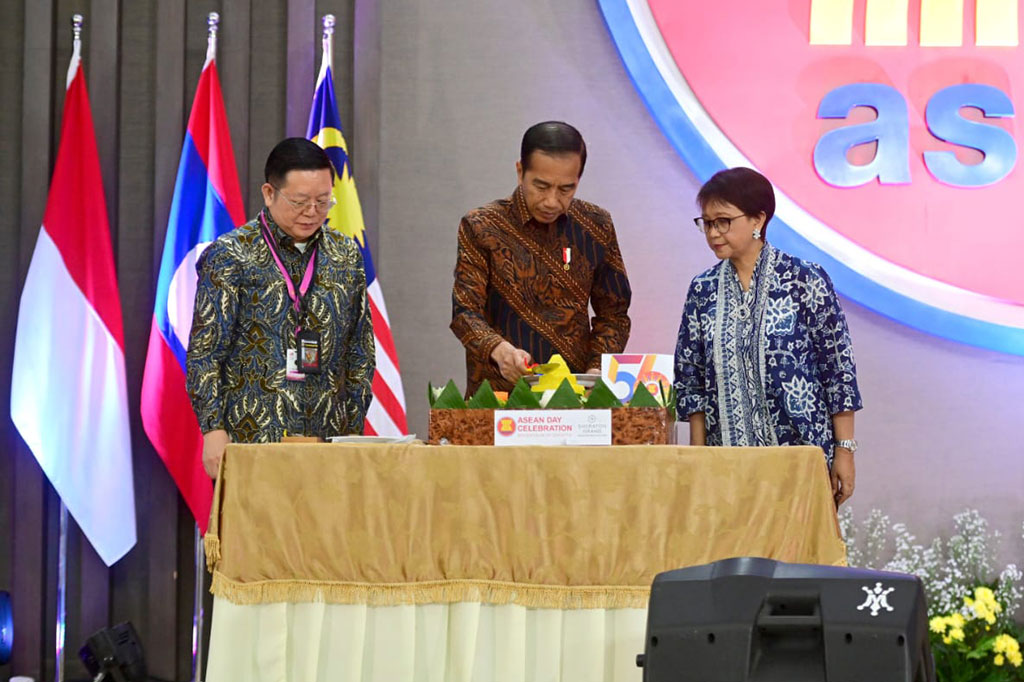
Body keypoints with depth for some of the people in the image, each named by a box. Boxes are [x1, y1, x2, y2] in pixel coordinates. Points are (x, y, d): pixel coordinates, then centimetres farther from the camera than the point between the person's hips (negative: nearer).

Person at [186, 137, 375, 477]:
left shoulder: (345, 255, 12)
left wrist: (354, 430, 11)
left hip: (328, 438, 4)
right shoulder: (229, 256, -2)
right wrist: (214, 429, -12)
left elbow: (360, 353, 16)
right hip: (251, 439, -4)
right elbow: (204, 353, -5)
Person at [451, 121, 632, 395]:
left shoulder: (596, 227, 9)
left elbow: (613, 313, 14)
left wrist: (597, 370, -3)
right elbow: (465, 312, -4)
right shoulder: (481, 227, 1)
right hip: (496, 394, -2)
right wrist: (499, 349, -24)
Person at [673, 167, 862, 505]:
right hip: (730, 461, 3)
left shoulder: (805, 281, -4)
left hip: (803, 453, -3)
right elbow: (692, 382, 9)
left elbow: (839, 366, -4)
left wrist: (844, 450, -7)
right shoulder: (703, 290, 7)